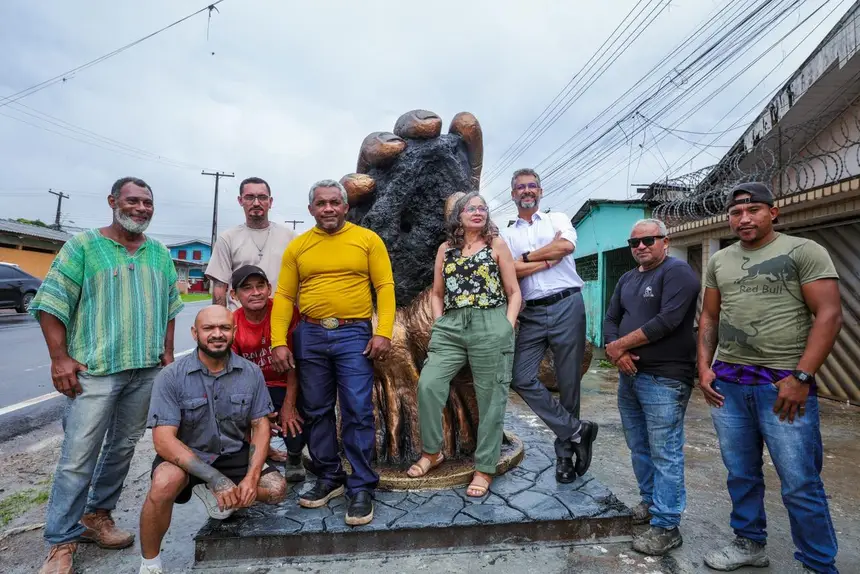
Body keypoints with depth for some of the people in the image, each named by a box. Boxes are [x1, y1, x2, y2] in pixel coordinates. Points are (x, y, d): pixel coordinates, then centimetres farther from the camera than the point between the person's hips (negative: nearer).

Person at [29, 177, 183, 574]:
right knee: (78, 458, -1)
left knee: (123, 449, 14)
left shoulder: (160, 254, 11)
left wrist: (168, 353, 11)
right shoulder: (83, 246, -2)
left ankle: (97, 515, 32)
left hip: (146, 371, 5)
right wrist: (59, 358, -10)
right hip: (94, 370, -4)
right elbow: (51, 303, -4)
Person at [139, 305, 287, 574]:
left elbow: (260, 426, -4)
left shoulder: (251, 373, -8)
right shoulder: (171, 376, -17)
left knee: (276, 489, -13)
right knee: (165, 483, -34)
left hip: (233, 454, 3)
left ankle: (210, 493, 14)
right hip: (185, 456, -3)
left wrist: (251, 478, -18)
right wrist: (216, 479, -30)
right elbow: (163, 439, -22)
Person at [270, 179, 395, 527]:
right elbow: (284, 296, 7)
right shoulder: (297, 246, 9)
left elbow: (385, 286, -3)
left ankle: (361, 488, 10)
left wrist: (384, 332, -13)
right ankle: (329, 478, 28)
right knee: (316, 411, 11)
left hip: (354, 334, -3)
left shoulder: (367, 239, 3)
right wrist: (279, 341, -2)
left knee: (358, 413, -4)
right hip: (309, 335, 3)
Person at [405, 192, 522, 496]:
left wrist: (508, 327, -5)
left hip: (490, 325, -2)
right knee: (428, 384, -11)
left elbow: (514, 292, 7)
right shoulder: (445, 249, 16)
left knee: (490, 397, 1)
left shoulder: (497, 244, 9)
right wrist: (439, 325, 4)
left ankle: (485, 468, 16)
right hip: (451, 326, 2)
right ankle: (432, 452, 11)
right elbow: (437, 294, 19)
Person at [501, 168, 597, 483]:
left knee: (568, 382, 4)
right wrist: (550, 257, -7)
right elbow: (512, 272, -3)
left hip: (566, 306, -2)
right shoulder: (508, 235, 15)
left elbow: (567, 245, -10)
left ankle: (565, 451, 22)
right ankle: (578, 430, 7)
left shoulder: (557, 219, 12)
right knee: (521, 379, -9)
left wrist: (528, 257, -3)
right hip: (531, 313, 2)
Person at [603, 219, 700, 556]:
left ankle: (666, 527, 10)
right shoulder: (627, 279, 15)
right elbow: (611, 319, 11)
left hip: (664, 379, -8)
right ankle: (650, 500, 36)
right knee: (638, 447, 18)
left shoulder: (678, 272, -9)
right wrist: (615, 351, -9)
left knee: (664, 453, -1)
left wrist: (620, 344, -13)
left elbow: (667, 321, -20)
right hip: (629, 375, 8)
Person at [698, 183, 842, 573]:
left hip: (783, 384, -4)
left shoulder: (804, 251, -2)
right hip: (728, 385, 5)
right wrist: (704, 368, 5)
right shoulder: (719, 261, 12)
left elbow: (829, 315, -8)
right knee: (741, 475, 15)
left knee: (800, 485, 2)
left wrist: (801, 377, -15)